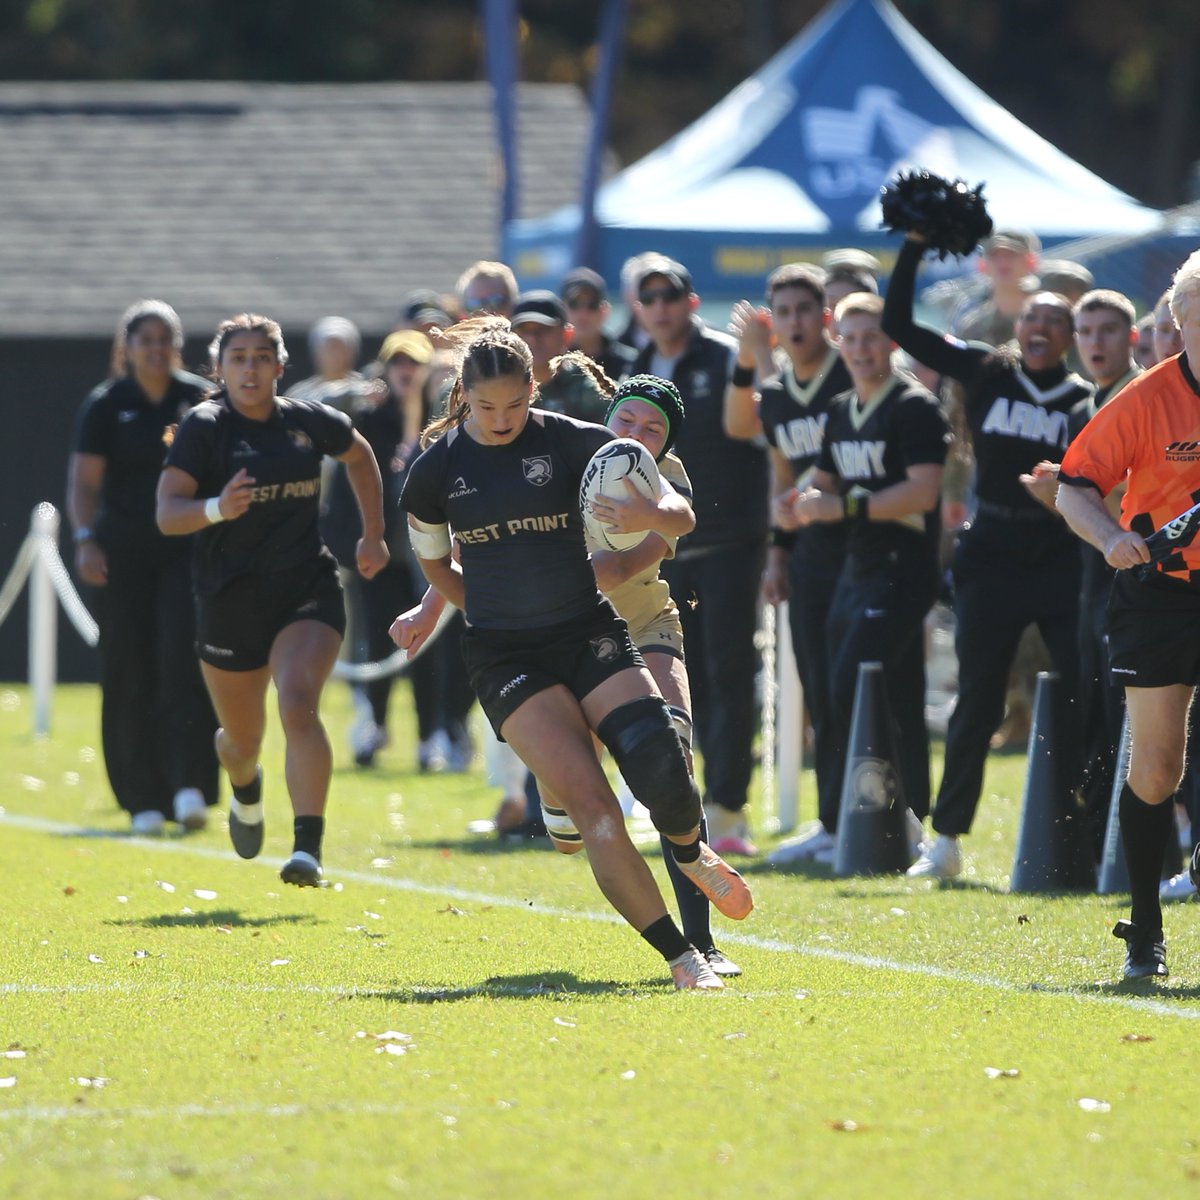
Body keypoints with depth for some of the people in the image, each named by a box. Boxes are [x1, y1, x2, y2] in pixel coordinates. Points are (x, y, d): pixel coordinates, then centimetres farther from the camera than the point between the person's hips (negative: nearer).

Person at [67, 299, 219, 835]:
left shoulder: (200, 399, 5)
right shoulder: (106, 405, 2)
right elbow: (84, 482, -1)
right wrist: (85, 538, -15)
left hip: (188, 550, 0)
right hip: (125, 553, 0)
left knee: (185, 659, -14)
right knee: (131, 675, 0)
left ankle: (191, 786, -16)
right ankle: (144, 800, 7)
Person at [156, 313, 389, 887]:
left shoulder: (310, 421, 1)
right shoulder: (204, 426, -8)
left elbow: (360, 456, 23)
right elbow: (167, 512, -17)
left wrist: (373, 533, 21)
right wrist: (215, 508, -36)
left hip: (308, 591, 0)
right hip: (230, 600, 0)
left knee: (298, 704, -25)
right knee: (242, 739, 14)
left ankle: (308, 848, -29)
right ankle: (246, 791, 52)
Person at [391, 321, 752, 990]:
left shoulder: (574, 443, -4)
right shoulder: (437, 469, 0)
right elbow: (435, 563, 19)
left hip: (590, 634, 0)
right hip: (506, 658, 0)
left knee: (663, 774, -19)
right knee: (592, 807, -17)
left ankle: (693, 855, 19)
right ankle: (680, 956, -15)